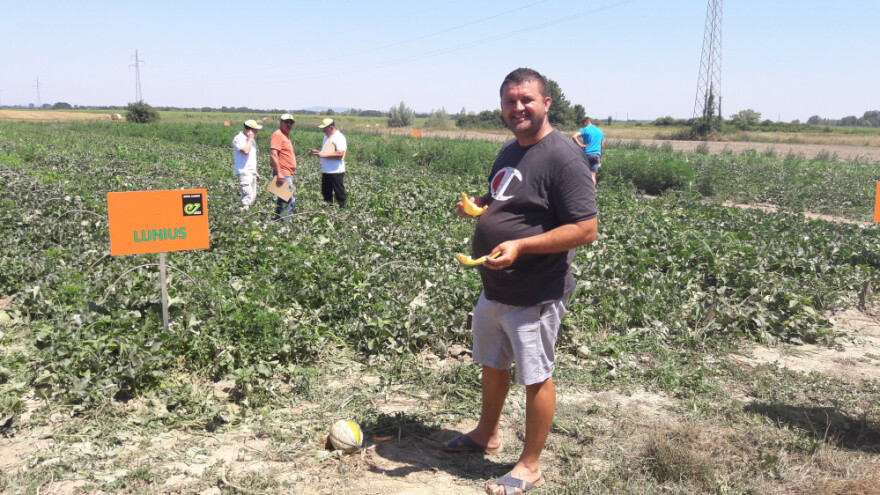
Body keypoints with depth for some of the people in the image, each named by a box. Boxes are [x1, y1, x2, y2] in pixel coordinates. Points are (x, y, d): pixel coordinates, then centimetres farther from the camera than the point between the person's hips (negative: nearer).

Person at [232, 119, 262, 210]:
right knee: (248, 195, -18)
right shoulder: (238, 138, -8)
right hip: (244, 172, -9)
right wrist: (250, 138, -13)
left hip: (252, 172, 9)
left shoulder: (250, 139, 18)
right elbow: (245, 151, -24)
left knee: (253, 197, 8)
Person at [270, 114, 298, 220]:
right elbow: (273, 155, -20)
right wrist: (279, 174, -25)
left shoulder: (286, 135, 21)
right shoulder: (277, 135, -10)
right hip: (283, 175, -10)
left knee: (283, 200, 13)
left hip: (288, 174, 10)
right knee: (289, 200, -14)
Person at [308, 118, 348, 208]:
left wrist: (324, 155, -21)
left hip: (336, 172, -9)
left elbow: (340, 154, -22)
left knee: (339, 193, -2)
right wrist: (316, 152, 8)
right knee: (326, 193, 13)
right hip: (325, 171, 9)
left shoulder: (339, 137, -12)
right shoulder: (326, 137, 18)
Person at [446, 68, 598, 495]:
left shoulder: (563, 157, -19)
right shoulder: (509, 151, 10)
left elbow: (586, 229, -23)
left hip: (534, 296, -9)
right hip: (494, 289, 9)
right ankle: (487, 434, 44)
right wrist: (476, 204, 2)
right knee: (492, 364, 23)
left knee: (536, 378, 6)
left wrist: (521, 245, -29)